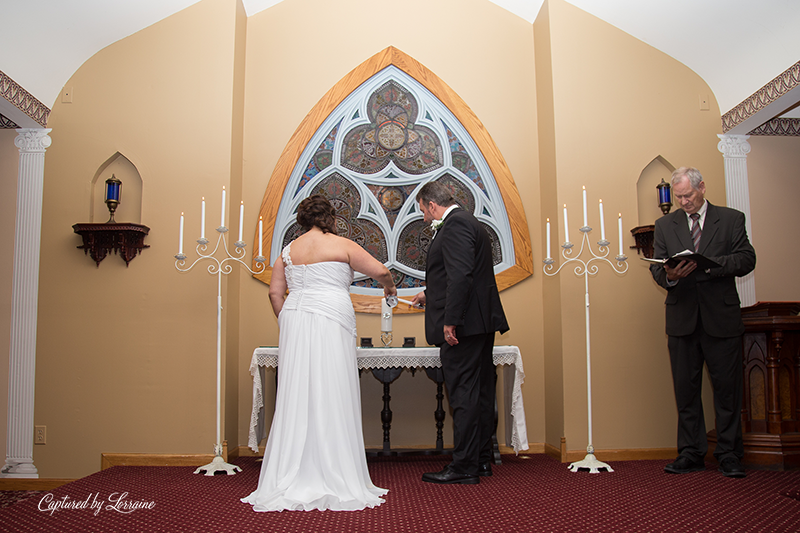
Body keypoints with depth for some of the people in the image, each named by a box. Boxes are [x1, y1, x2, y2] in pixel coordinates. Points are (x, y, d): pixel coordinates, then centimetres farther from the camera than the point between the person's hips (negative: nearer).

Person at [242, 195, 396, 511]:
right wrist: (389, 287, 24)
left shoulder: (289, 250, 15)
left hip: (294, 322, 4)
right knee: (330, 398, -2)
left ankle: (289, 481, 8)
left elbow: (275, 292, 13)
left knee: (296, 398, 5)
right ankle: (334, 479, 2)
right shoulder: (341, 245, 3)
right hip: (330, 323, -4)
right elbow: (380, 270, 4)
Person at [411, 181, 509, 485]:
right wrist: (430, 295, 39)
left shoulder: (456, 224, -11)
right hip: (481, 323, 11)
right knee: (481, 392, 13)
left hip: (464, 324, -11)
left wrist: (450, 320, -23)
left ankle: (464, 466, -1)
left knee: (464, 395, -7)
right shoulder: (468, 222, 21)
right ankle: (482, 460, 21)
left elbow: (461, 275, -22)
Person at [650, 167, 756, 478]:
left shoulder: (731, 219, 6)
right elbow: (656, 268, 7)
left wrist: (709, 264, -18)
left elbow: (747, 260, -3)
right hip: (682, 320, 2)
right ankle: (691, 454, 14)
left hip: (722, 318, -2)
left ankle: (729, 455, 12)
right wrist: (669, 276, -16)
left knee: (727, 389, 2)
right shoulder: (665, 225, 12)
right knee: (685, 390, 5)